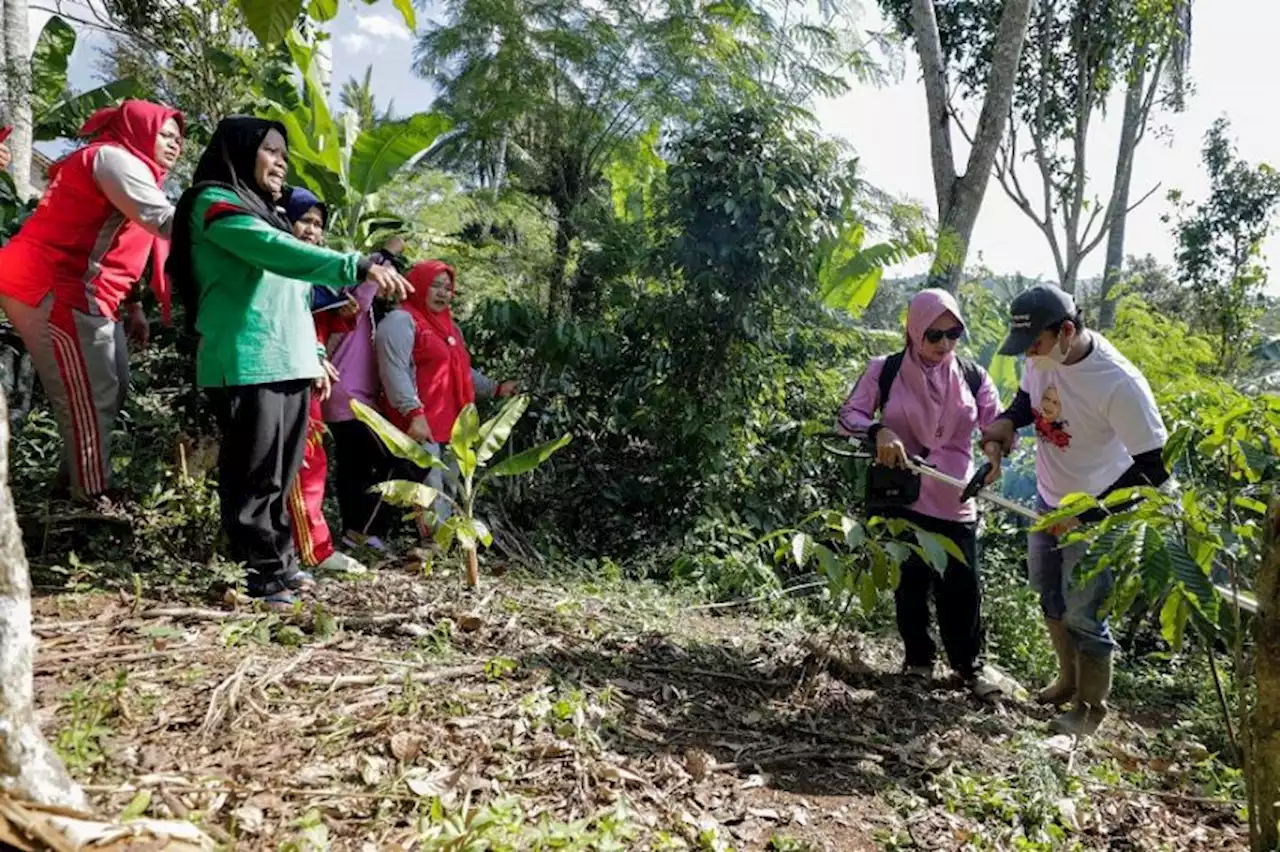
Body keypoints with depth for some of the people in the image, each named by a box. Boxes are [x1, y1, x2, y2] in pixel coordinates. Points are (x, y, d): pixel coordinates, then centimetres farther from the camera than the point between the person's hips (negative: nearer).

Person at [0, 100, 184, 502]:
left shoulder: (126, 167, 24)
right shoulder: (114, 157, -9)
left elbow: (110, 248, 21)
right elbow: (165, 220, -26)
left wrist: (133, 306, 13)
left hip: (77, 294, 11)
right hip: (53, 292, -11)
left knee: (112, 391, 11)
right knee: (90, 400, -10)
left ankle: (76, 479, 19)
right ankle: (95, 502, -4)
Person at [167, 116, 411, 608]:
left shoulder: (264, 212, 26)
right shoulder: (216, 202, -2)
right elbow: (278, 253, -21)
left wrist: (314, 353, 20)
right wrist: (357, 267, -30)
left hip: (288, 364, 9)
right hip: (246, 365, -9)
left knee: (280, 476, 12)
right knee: (254, 477, -6)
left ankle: (280, 564, 20)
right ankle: (260, 577, -2)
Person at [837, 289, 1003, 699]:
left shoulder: (973, 377, 0)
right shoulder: (885, 370, -5)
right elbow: (849, 415, -5)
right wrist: (878, 430, -27)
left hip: (955, 503, 1)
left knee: (961, 586, 6)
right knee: (910, 584, 12)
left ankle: (969, 664, 26)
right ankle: (918, 659, 32)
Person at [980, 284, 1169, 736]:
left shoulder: (1119, 384, -32)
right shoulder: (1041, 357, -12)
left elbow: (1153, 466, -25)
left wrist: (1086, 516, -27)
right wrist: (999, 433, -10)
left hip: (1095, 514, -7)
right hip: (1048, 500, 7)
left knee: (1082, 613, 1)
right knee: (1049, 595, 21)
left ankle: (1091, 707, 26)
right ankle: (1069, 679, 45)